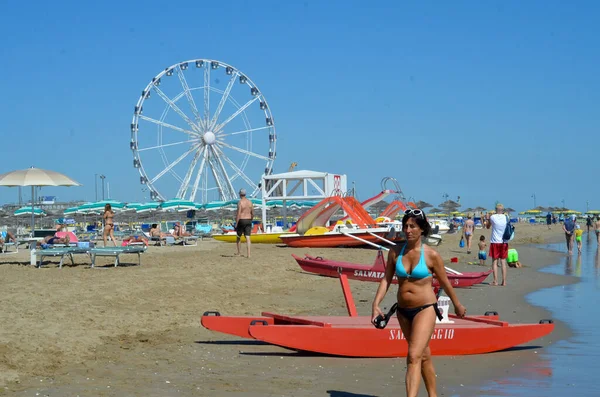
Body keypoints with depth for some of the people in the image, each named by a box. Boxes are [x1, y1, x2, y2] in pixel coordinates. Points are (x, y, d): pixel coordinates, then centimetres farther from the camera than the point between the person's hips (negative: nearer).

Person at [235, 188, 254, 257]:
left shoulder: (240, 202, -12)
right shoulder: (250, 202, 7)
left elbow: (238, 214, -17)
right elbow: (253, 213, 11)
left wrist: (236, 224, -13)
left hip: (241, 221, -4)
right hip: (248, 221, 4)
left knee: (238, 237, 16)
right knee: (247, 238, -2)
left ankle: (238, 252, 26)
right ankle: (248, 254, -11)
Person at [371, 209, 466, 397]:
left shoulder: (431, 255, -9)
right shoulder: (395, 252, 0)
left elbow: (444, 283, 2)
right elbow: (386, 279, 4)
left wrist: (457, 305, 15)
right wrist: (376, 304, -8)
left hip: (425, 309, -5)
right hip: (403, 311, 5)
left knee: (414, 356, -18)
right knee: (424, 356, 19)